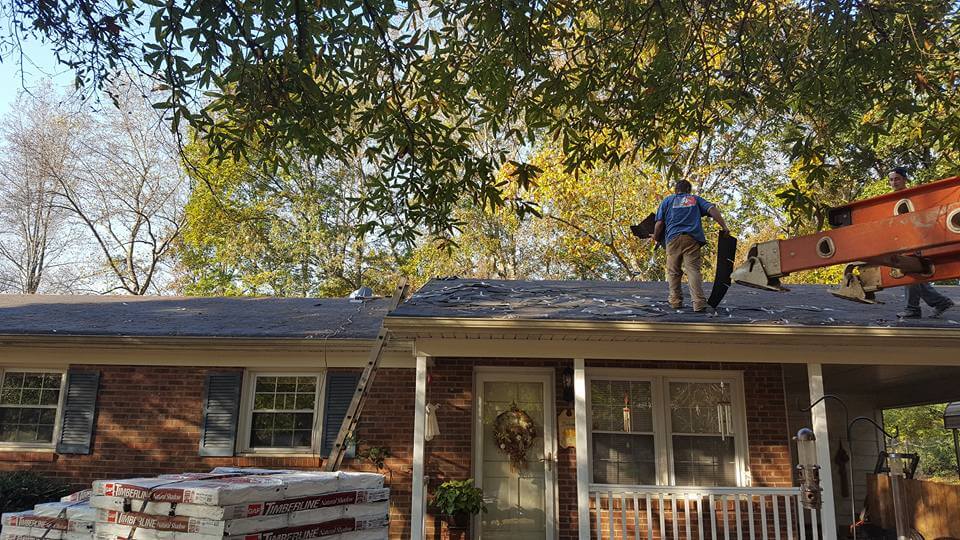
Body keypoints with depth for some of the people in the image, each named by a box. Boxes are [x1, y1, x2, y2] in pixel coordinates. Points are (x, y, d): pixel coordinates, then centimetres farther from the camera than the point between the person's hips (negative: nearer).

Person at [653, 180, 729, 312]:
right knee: (693, 270, -6)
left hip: (673, 238, 0)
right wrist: (724, 227, 2)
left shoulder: (667, 201, 20)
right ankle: (699, 303, -17)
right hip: (692, 239, 0)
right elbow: (712, 209, 5)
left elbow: (659, 224, 10)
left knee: (673, 272, 9)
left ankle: (675, 301, 9)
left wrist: (656, 237, 25)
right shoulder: (696, 199, 22)